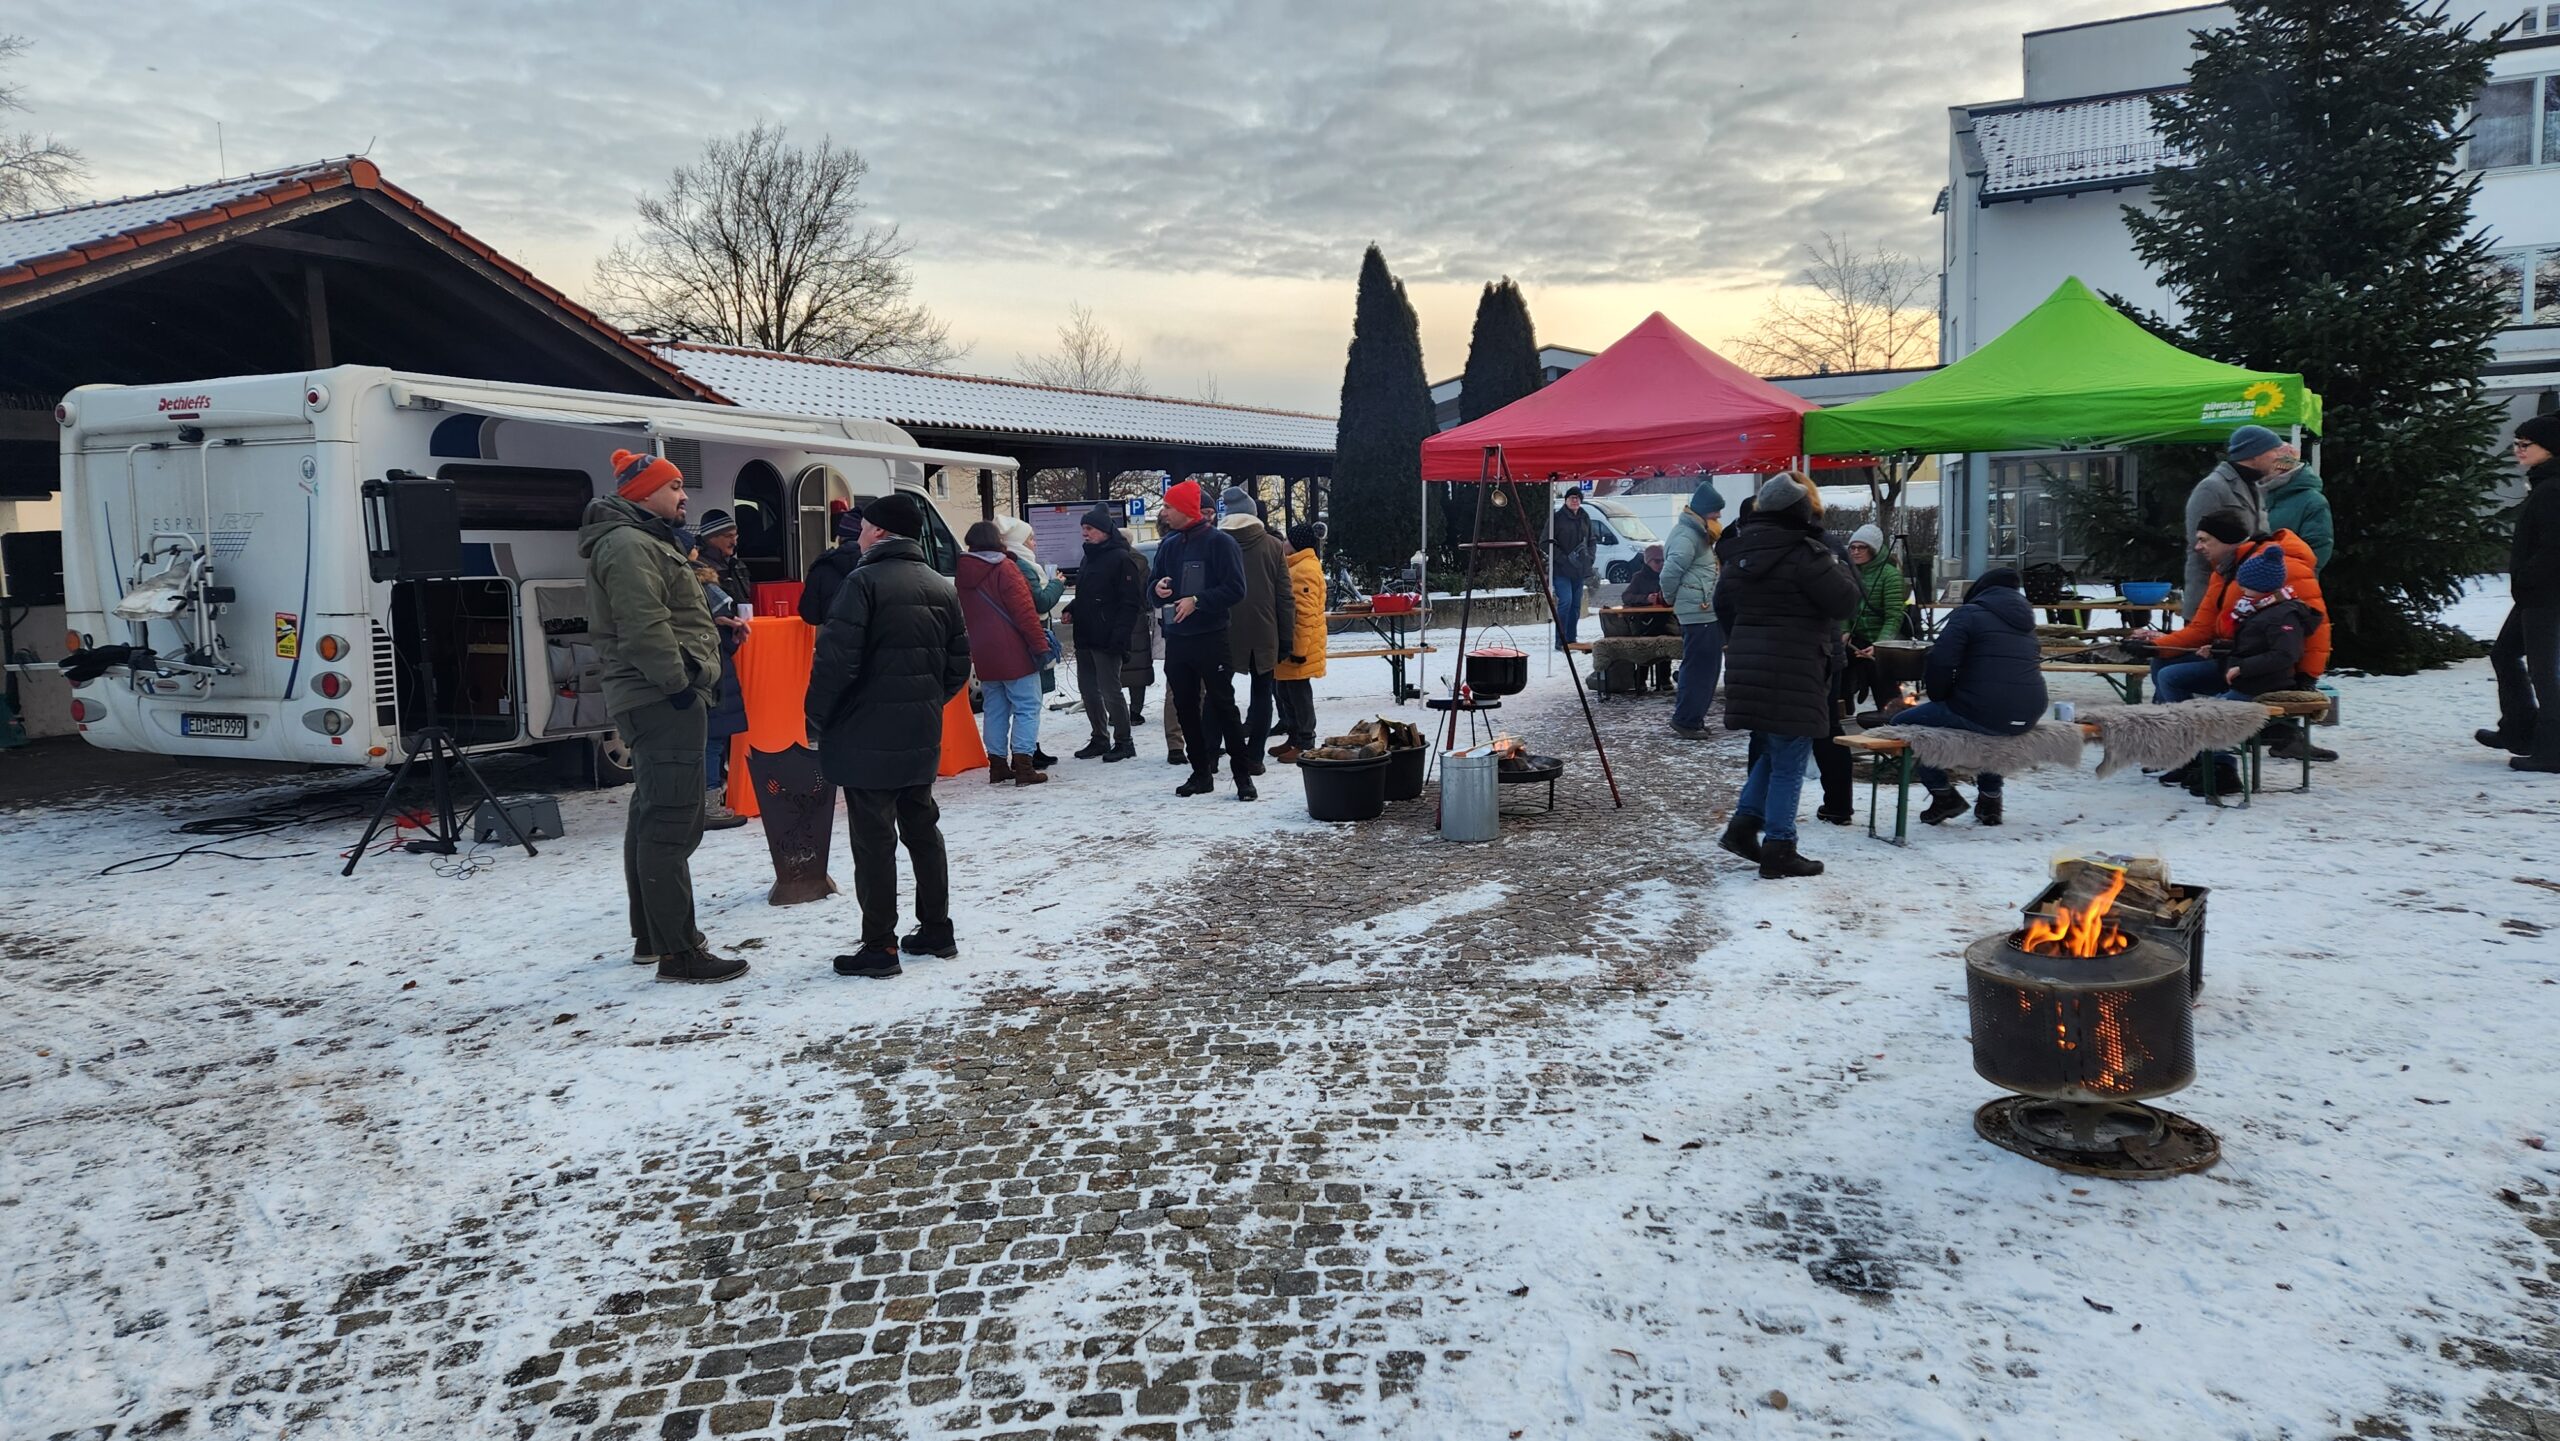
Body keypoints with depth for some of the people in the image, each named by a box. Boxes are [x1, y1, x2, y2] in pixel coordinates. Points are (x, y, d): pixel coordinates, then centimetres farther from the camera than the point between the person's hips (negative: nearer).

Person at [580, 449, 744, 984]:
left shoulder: (644, 542, 22)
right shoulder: (629, 545, -12)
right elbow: (644, 628, -22)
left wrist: (691, 682, 21)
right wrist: (678, 683, -20)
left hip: (657, 701, 12)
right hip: (664, 701, -12)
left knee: (650, 818, 17)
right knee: (671, 824, -12)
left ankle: (651, 934, 28)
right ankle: (676, 952, -12)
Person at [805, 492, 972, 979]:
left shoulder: (865, 581, -13)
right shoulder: (942, 587, 11)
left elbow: (836, 659, -18)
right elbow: (959, 664, 13)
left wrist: (817, 719, -7)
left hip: (867, 735, -7)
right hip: (922, 737, 7)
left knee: (873, 839, -2)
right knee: (923, 828, 17)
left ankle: (879, 947, 2)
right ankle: (936, 929, 23)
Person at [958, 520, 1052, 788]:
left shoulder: (963, 573, 9)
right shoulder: (1004, 567, -12)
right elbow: (1024, 610, -15)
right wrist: (1041, 644, -12)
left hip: (983, 654, 7)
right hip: (1013, 652, -7)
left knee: (994, 709, 13)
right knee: (1026, 707, -3)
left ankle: (997, 765, 13)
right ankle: (1022, 764, -10)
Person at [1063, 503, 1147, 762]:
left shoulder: (1121, 558, -11)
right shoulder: (1089, 557, 16)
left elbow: (1130, 602, -15)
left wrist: (1119, 636, -22)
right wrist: (1072, 610, 7)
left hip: (1107, 639, -9)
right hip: (1084, 636, 9)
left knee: (1110, 690, -5)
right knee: (1088, 688, 12)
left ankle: (1123, 741, 7)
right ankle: (1100, 738, 22)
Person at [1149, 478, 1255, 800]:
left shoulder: (1219, 542, -8)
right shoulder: (1168, 544, 12)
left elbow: (1235, 589, -13)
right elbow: (1152, 584, 18)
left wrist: (1197, 601, -20)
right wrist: (1157, 588, -5)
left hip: (1212, 638, -6)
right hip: (1176, 640, 7)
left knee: (1223, 706, -4)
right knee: (1185, 708, 9)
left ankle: (1242, 774, 3)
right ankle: (1201, 772, 19)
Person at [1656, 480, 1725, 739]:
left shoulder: (1698, 533, 18)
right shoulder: (1687, 536, -16)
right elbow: (1670, 572, -22)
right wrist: (1670, 599, -8)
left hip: (1708, 612, 11)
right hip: (1699, 612, -11)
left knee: (1708, 665, 15)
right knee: (1698, 666, -7)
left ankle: (1691, 716, 22)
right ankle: (1686, 720, -1)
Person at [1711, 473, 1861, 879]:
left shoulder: (1737, 552, 10)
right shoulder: (1805, 553, -15)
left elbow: (1723, 605, 21)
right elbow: (1845, 602, -12)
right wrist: (1842, 571, 5)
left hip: (1746, 667, 8)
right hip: (1792, 673, -8)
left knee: (1772, 750, 22)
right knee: (1789, 762, 1)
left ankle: (1743, 826, 17)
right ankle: (1778, 852, 4)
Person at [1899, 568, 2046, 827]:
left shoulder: (1969, 614, -1)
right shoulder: (2026, 621, 20)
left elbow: (1940, 662, -11)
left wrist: (1939, 697, 9)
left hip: (1983, 715, -8)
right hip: (2028, 718, 8)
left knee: (1902, 722, 4)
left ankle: (1943, 793, 2)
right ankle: (1990, 797, 35)